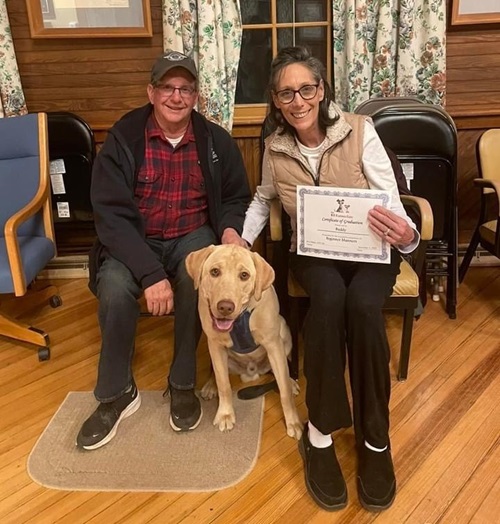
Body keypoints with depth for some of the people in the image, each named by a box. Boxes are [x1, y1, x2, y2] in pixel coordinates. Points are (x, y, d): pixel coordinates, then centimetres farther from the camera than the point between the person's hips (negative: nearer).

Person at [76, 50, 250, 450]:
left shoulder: (216, 140, -1)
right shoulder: (123, 138, -9)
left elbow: (237, 198, 10)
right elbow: (110, 214, -16)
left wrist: (230, 229, -16)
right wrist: (150, 272, -28)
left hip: (193, 237, 1)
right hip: (135, 239, -1)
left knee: (195, 278, -33)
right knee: (115, 288, -31)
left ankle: (183, 384, -9)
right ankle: (117, 394, -6)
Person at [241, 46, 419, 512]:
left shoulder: (360, 131, -11)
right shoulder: (275, 148, 0)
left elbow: (392, 203, -15)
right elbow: (263, 199, 19)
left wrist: (406, 236, -38)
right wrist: (240, 238, 3)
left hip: (369, 250, -1)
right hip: (312, 253, 2)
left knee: (362, 304, -35)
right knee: (329, 297, -35)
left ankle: (374, 439, -15)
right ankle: (319, 435, -20)